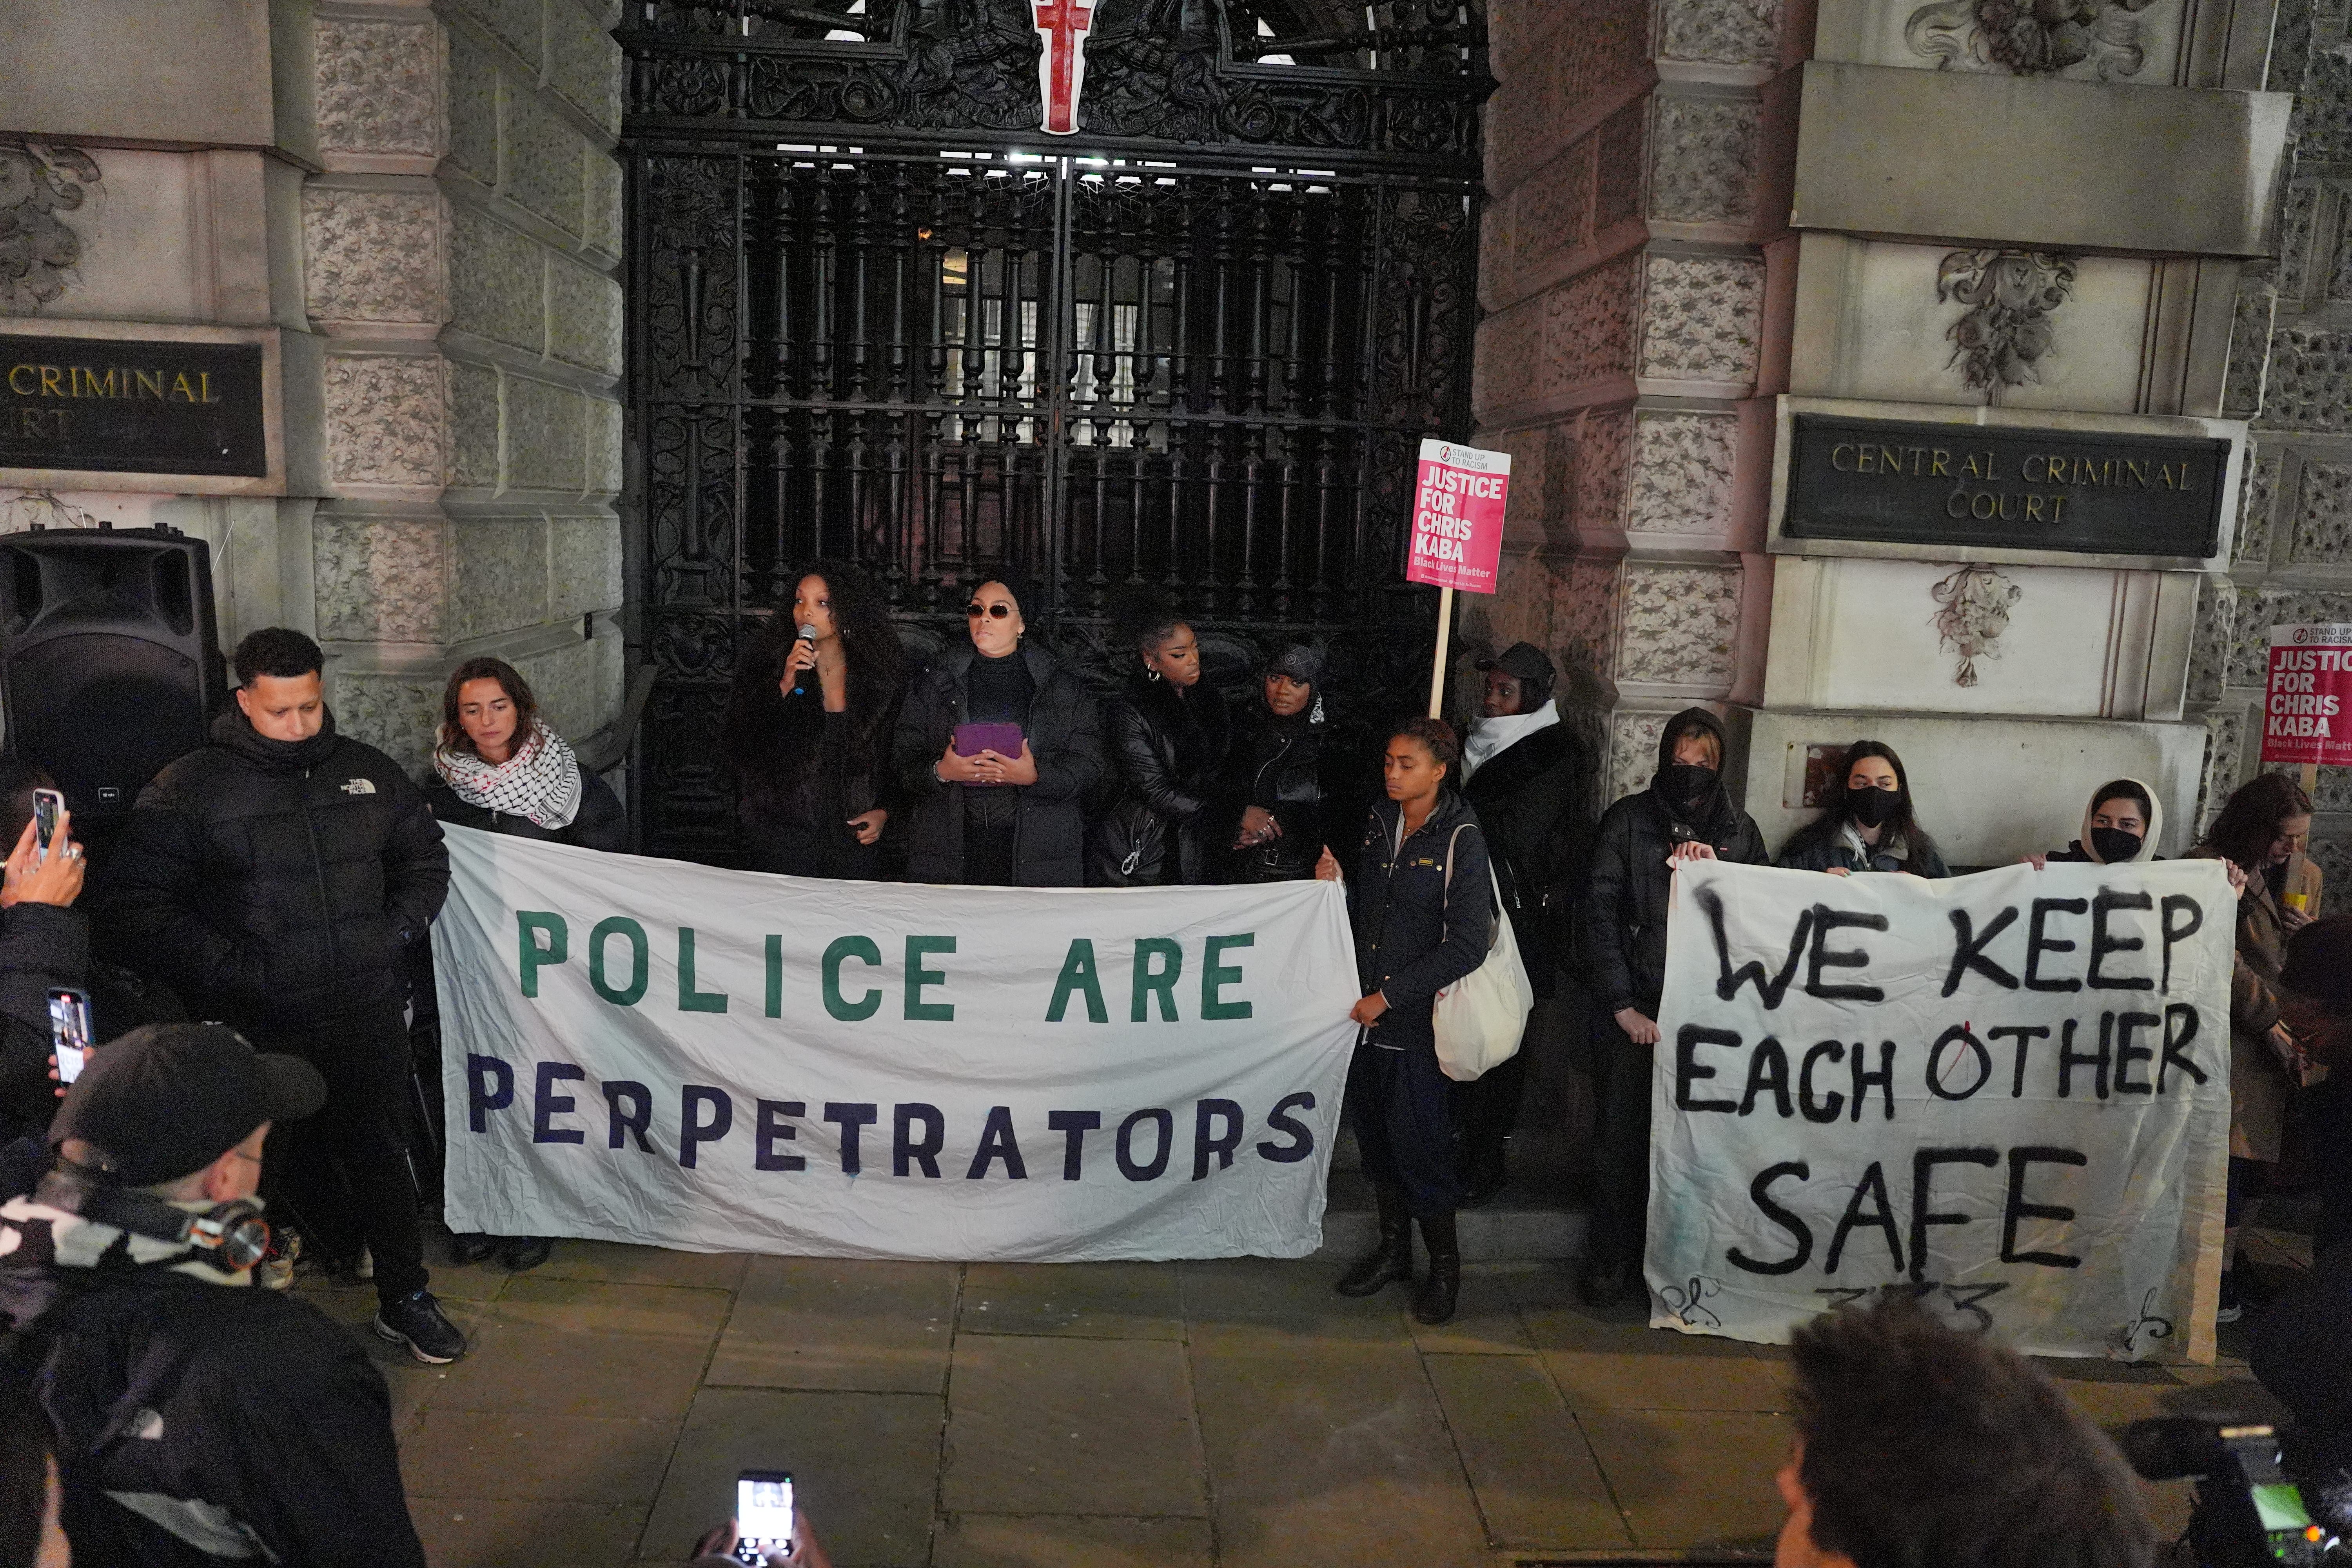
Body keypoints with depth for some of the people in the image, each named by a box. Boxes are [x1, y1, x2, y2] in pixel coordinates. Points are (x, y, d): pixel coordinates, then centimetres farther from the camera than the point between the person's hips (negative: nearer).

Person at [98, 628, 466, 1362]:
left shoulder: (367, 772, 7)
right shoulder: (188, 789, -5)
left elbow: (426, 858, 20)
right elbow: (136, 904, -8)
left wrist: (398, 929, 4)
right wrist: (227, 969, -16)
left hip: (367, 1018, 3)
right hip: (257, 1031, -3)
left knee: (381, 1157, 11)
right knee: (274, 1172, 8)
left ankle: (405, 1299, 25)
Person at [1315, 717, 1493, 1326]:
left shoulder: (1460, 839, -12)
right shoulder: (1379, 821, 7)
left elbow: (1466, 946, -15)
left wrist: (1389, 995, -15)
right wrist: (1337, 883, -5)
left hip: (1417, 1018, -6)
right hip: (1365, 1009, 6)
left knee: (1417, 1141, -1)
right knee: (1374, 1133, 14)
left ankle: (1444, 1265, 18)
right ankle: (1393, 1248, 32)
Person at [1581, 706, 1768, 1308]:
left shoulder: (1739, 830, 8)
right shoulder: (1628, 819, 1)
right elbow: (1599, 913, -3)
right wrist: (1622, 1005, -8)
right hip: (1633, 1010, -1)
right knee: (1622, 1137, 4)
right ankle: (1612, 1258, 20)